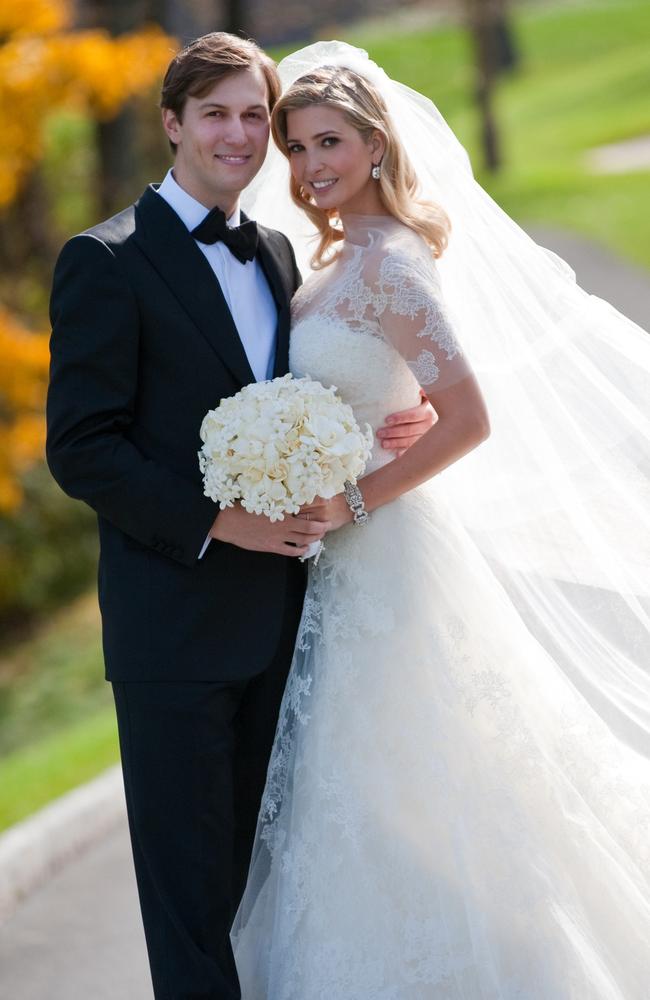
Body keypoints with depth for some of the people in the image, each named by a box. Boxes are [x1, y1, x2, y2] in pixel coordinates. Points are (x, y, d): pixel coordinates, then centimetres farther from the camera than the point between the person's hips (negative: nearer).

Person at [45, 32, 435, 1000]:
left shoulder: (275, 254, 13)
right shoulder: (107, 260, -8)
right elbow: (81, 448, -13)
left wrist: (388, 426, -1)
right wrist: (216, 521, -19)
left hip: (276, 618, 6)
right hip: (174, 622, -6)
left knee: (255, 867, 13)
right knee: (191, 877, 1)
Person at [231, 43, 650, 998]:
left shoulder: (386, 262, -16)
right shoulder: (340, 255, 12)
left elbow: (470, 419, -23)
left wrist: (351, 503, -21)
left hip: (378, 558, -9)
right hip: (341, 562, 9)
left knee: (384, 802, -3)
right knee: (351, 799, 13)